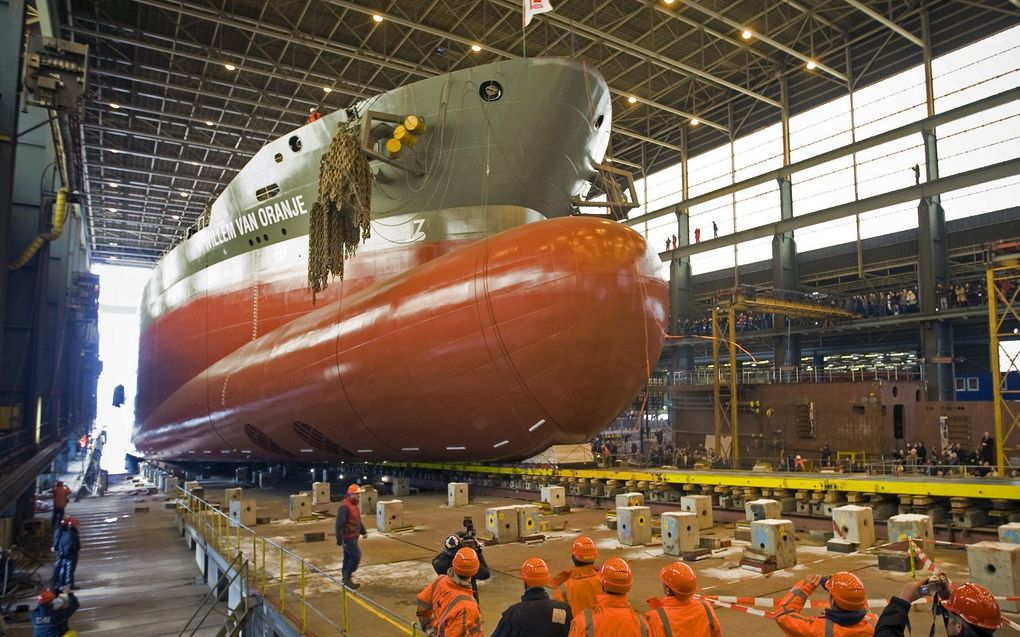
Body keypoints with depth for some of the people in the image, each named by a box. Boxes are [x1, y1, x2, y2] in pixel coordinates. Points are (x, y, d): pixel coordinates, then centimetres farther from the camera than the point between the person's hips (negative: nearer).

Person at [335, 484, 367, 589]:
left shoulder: (355, 505, 9)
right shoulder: (345, 507, -22)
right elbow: (339, 524, -24)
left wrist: (363, 531, 16)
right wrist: (339, 539, -25)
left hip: (353, 536, 9)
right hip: (347, 537, -9)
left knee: (348, 558, 15)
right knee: (356, 556, -9)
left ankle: (346, 580, 24)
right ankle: (347, 578, 2)